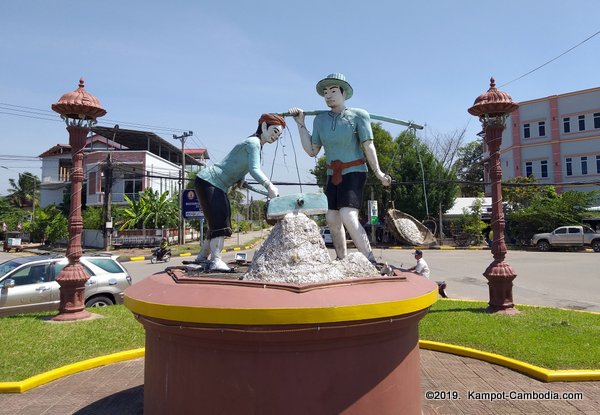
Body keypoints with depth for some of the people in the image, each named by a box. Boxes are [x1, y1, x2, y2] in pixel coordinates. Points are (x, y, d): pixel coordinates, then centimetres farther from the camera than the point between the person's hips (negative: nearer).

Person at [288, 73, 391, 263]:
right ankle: (341, 259, 27)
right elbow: (312, 151, 4)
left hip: (354, 172, -6)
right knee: (332, 219, 9)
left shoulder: (358, 115, -6)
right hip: (333, 175, 6)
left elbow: (368, 145, -10)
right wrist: (300, 123, 1)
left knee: (348, 217, -23)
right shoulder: (320, 119, 5)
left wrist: (377, 172, -21)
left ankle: (370, 261, -18)